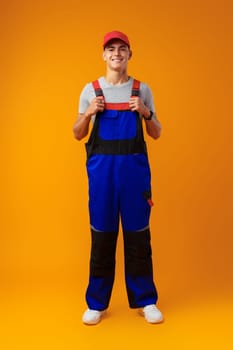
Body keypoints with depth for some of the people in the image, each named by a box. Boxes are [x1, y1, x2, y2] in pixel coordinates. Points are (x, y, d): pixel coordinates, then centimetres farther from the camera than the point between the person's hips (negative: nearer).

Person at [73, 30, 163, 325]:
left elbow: (156, 134, 10)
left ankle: (145, 301, 18)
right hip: (101, 167, 0)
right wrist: (88, 113, -9)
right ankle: (96, 303, 17)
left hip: (135, 166, 0)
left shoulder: (142, 89, 9)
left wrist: (146, 113, -9)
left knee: (138, 234, 4)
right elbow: (78, 135, 9)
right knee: (101, 234, 4)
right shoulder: (91, 89, 8)